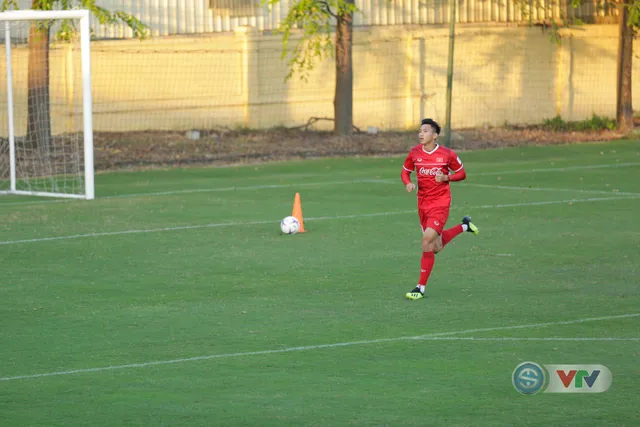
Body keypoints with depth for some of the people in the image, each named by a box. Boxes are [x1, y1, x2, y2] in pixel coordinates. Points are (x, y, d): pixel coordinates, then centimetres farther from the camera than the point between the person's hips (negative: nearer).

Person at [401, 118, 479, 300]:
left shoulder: (447, 154, -10)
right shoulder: (415, 153, -1)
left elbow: (461, 173, 3)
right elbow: (405, 171, 13)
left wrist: (446, 177, -17)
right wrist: (408, 183, -9)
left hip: (440, 203, -5)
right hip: (423, 203, 5)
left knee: (427, 239, -20)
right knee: (436, 247, 13)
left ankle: (421, 288, -11)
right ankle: (465, 226, 41)